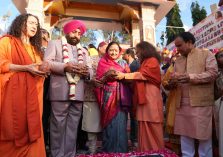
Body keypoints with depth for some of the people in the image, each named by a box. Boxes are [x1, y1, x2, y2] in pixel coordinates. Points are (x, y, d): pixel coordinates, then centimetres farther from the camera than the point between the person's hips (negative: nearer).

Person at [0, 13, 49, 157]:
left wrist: (42, 70, 2)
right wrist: (26, 68, -15)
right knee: (12, 132, -1)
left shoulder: (35, 48, 23)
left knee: (30, 131, 2)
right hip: (13, 93, -5)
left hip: (31, 96, 5)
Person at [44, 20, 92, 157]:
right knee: (58, 126, -1)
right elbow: (46, 62, -4)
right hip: (60, 92, -4)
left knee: (73, 126, 7)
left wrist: (87, 72, -8)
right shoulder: (54, 44, 11)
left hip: (78, 93, 4)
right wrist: (65, 67, -18)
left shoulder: (83, 51, 24)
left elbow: (90, 70, 16)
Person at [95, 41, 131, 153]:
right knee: (109, 124, 0)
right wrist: (107, 75, -14)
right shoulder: (102, 63, 9)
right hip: (108, 97, -1)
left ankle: (121, 150, 13)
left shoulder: (123, 63, 14)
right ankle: (108, 150, 15)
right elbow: (99, 81, 2)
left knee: (120, 124, -2)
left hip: (121, 97, 1)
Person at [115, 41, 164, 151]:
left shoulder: (152, 61, -1)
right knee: (145, 129, 6)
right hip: (144, 99, 8)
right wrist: (125, 76, 5)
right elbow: (141, 78, 17)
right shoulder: (145, 63, 27)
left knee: (152, 128, -4)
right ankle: (145, 151, 10)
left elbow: (142, 75, -12)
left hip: (151, 99, -8)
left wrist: (124, 75, -10)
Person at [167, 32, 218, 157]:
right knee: (184, 134, 10)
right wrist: (172, 82, -8)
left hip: (200, 102, -5)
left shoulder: (206, 54, 4)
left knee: (203, 135, 4)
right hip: (182, 103, 5)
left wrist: (190, 77, -20)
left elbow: (213, 73, -8)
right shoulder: (178, 60, 18)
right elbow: (173, 80, 17)